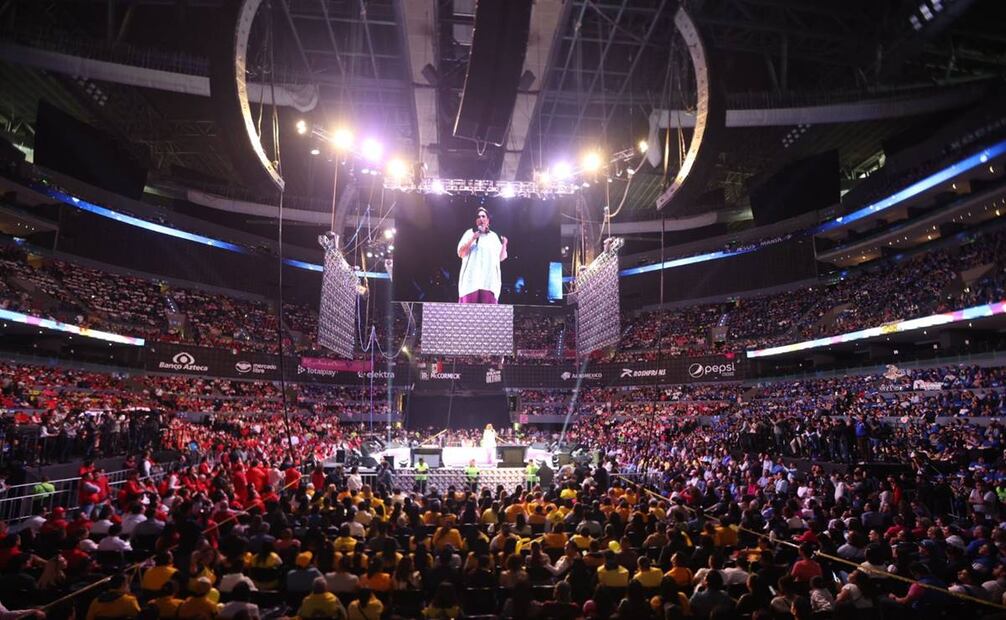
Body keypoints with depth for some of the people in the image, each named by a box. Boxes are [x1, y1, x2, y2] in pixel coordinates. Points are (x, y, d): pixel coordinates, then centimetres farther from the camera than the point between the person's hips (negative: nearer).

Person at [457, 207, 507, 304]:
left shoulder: (494, 236, 19)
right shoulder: (470, 233, 13)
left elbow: (501, 258, 17)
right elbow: (460, 253, 3)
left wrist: (504, 245, -1)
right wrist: (472, 239, -7)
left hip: (490, 280, 2)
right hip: (472, 279, -2)